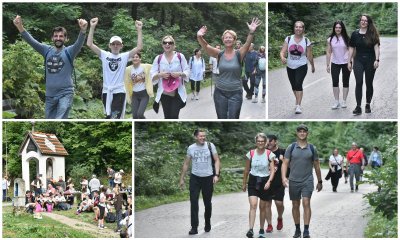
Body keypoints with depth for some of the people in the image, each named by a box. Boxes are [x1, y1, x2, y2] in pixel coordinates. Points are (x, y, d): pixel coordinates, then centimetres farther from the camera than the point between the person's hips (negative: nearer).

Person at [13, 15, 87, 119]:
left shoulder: (69, 51, -4)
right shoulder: (47, 50, 6)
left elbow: (79, 43, -23)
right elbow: (31, 41, -5)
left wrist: (83, 30, -45)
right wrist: (20, 27, -23)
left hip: (65, 94, -5)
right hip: (50, 95, 5)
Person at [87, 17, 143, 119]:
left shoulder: (124, 56, 2)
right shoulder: (104, 55, 4)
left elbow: (139, 47, -8)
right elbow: (89, 44, -3)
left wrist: (139, 30, -12)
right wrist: (92, 27, -11)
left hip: (119, 91, -2)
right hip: (107, 91, 3)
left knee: (116, 118, -12)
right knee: (109, 117, 13)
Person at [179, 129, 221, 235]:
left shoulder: (210, 146, -4)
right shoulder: (191, 148, 0)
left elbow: (216, 160, -1)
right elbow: (186, 164, 8)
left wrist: (216, 175, -12)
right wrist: (182, 179, 8)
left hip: (208, 178, -1)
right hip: (195, 178, 1)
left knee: (207, 203, 10)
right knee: (194, 202, -8)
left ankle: (207, 224, 29)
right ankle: (194, 227, -6)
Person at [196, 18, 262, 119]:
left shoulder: (239, 54, -4)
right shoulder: (219, 54, -1)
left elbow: (247, 44, -22)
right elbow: (206, 46, -16)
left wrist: (251, 33, -42)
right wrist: (199, 37, -38)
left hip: (235, 93, -2)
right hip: (220, 92, 2)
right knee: (221, 119, 9)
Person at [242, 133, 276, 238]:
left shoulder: (269, 154, -5)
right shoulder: (251, 153, -1)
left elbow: (272, 170, -8)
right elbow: (246, 170, 9)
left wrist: (269, 181, -23)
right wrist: (244, 183, 13)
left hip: (265, 182, 0)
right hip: (253, 181, 0)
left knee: (263, 207, 9)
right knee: (253, 205, -16)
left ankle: (262, 230, 22)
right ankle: (250, 229, -23)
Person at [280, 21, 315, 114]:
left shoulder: (306, 41, -4)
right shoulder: (288, 39, -1)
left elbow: (309, 56, 4)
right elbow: (283, 51, -7)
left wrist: (312, 66, 13)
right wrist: (282, 58, -28)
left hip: (302, 66, -3)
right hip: (290, 67, 3)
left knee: (298, 84, -20)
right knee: (294, 86, 14)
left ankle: (298, 106, -22)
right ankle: (298, 101, 39)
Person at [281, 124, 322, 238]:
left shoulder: (312, 148, 4)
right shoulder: (291, 147, 2)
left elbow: (316, 166, 11)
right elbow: (285, 163, 0)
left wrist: (320, 181, 14)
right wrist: (283, 177, -15)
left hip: (307, 181, -1)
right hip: (293, 181, 1)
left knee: (306, 203, -13)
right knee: (295, 205, 8)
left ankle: (306, 230, -11)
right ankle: (297, 229, 19)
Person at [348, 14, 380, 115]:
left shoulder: (373, 34, 0)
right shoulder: (355, 34, 5)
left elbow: (376, 47, -6)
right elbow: (351, 48, 9)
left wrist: (377, 60, -16)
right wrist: (349, 61, 6)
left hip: (370, 61, 0)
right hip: (358, 61, 0)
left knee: (369, 83, 7)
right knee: (359, 82, -11)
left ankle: (368, 105, 21)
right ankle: (358, 107, -13)